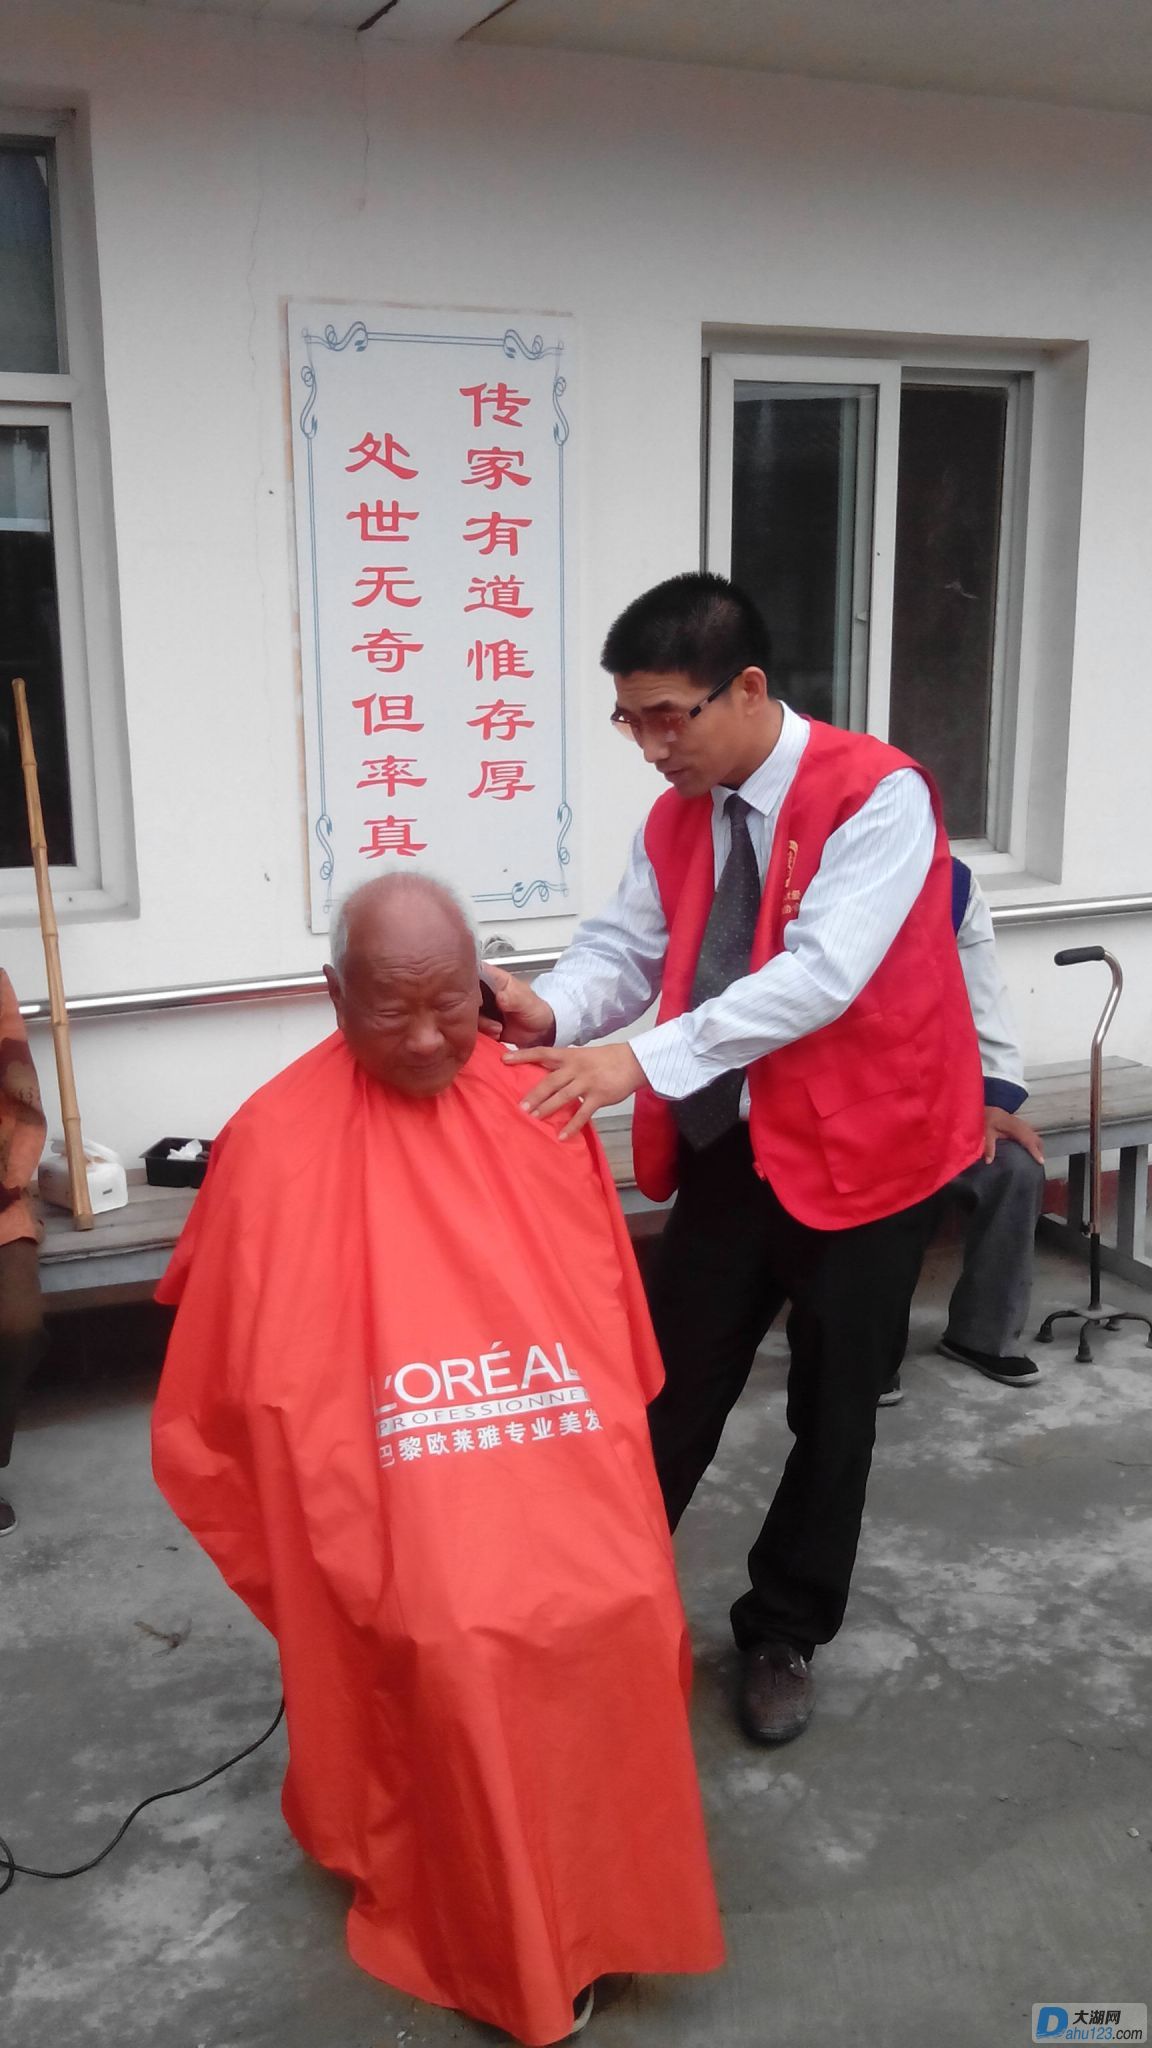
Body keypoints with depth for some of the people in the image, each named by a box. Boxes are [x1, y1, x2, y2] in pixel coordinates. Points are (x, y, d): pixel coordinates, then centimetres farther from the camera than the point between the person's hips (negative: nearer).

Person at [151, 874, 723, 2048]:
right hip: (395, 1485, -3)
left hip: (562, 1457, 3)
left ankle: (597, 1898, 6)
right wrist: (341, 1505, 0)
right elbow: (253, 1370, 0)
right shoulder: (279, 1141, -7)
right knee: (451, 1646, -25)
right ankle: (510, 1944, 1)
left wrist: (592, 1447, 14)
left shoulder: (538, 1109, 4)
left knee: (620, 1616, -20)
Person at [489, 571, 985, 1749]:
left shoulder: (878, 795, -20)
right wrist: (556, 1010, -26)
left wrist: (644, 1060, -37)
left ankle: (782, 1637, 32)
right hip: (730, 1149, 5)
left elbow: (821, 974, -30)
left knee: (831, 1414, 11)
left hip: (859, 1149, -5)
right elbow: (624, 949, -2)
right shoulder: (676, 820, 3)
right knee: (673, 1390, 13)